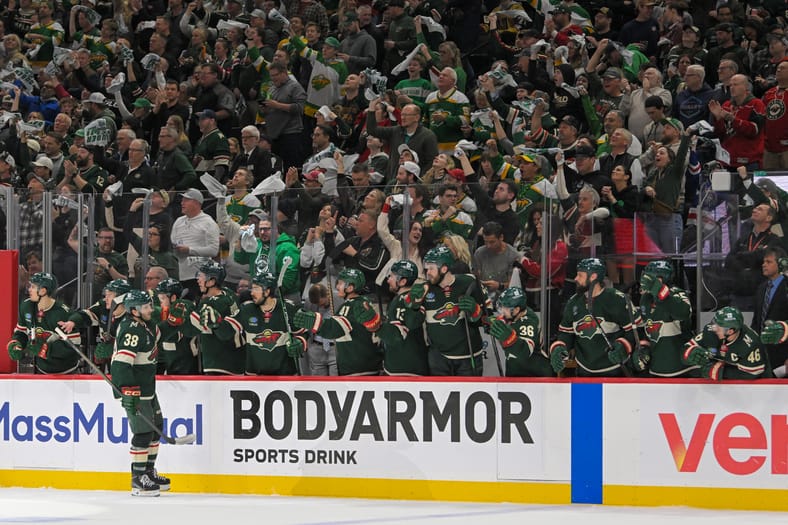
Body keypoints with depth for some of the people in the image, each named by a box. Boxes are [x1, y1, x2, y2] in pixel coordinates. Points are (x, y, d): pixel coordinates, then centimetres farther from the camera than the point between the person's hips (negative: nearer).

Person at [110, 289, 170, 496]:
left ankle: (149, 472, 28)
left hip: (147, 385, 10)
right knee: (143, 432, -10)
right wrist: (130, 393, -33)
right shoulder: (131, 331, -22)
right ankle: (138, 479, -5)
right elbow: (121, 364, -29)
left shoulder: (146, 325, 8)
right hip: (133, 388, -10)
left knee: (155, 428, 16)